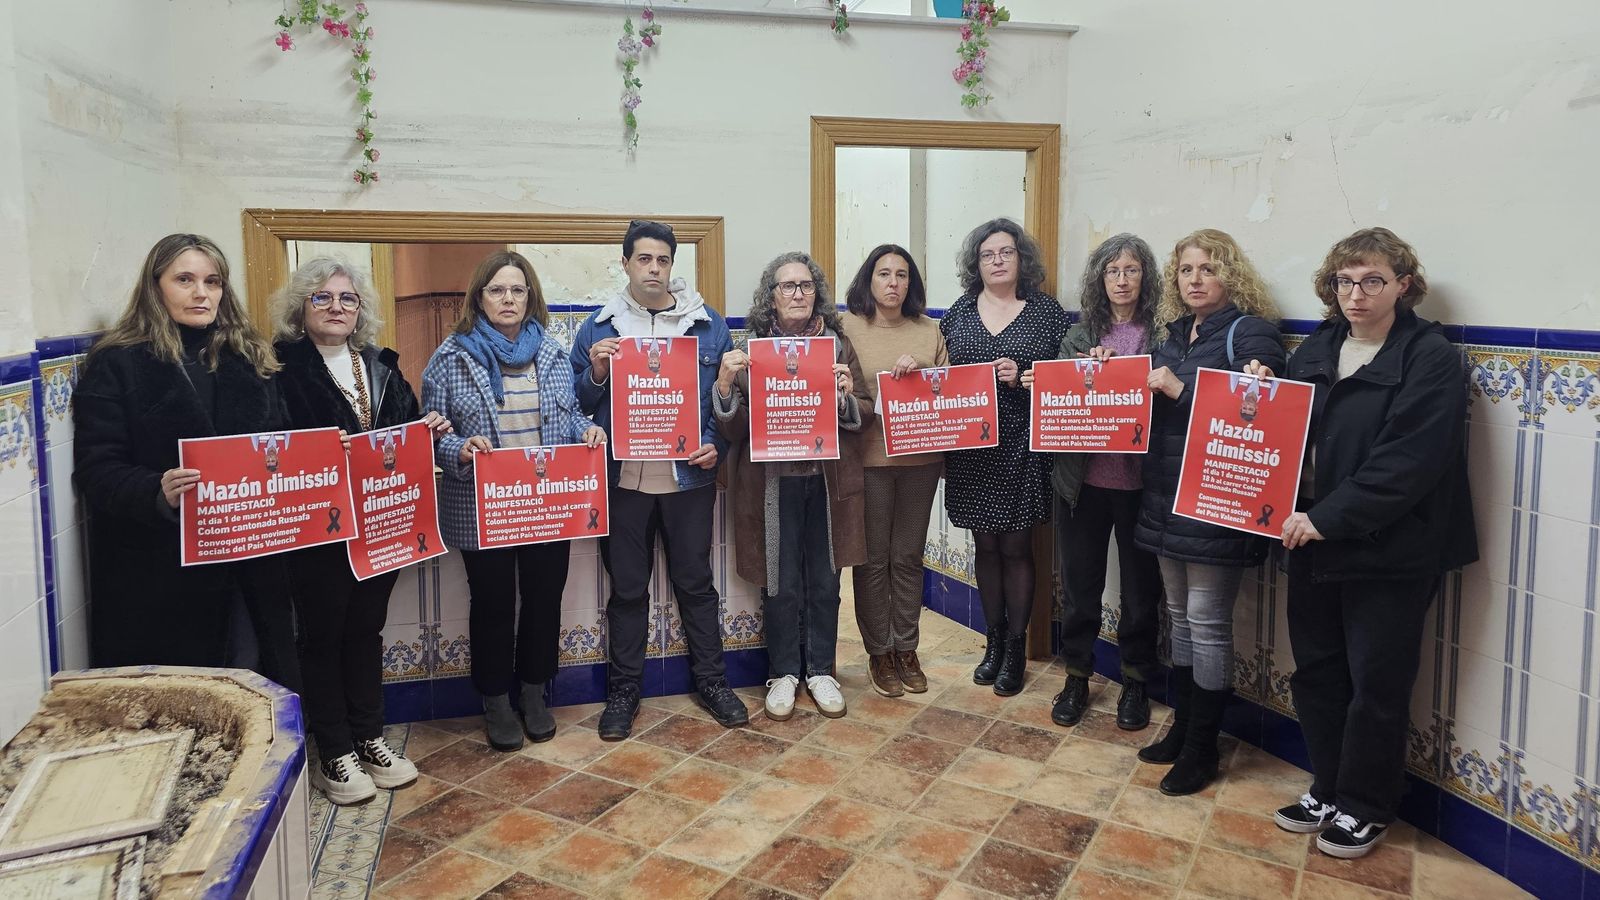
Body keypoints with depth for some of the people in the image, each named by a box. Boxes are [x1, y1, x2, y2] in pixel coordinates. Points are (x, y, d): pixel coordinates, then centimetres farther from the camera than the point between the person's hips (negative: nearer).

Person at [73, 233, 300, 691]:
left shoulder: (249, 360, 13)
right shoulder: (116, 365, -2)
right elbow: (96, 472, -9)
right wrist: (157, 492, -28)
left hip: (250, 567, 4)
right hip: (158, 580, -4)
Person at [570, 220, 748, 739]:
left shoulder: (708, 324, 5)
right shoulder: (599, 327, 4)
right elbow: (578, 403, 5)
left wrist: (717, 445, -8)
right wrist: (596, 372, -14)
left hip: (689, 477, 0)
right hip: (622, 479, 0)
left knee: (696, 581, 10)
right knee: (627, 588, 9)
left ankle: (711, 682, 25)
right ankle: (623, 691, 23)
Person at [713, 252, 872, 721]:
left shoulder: (838, 344, 4)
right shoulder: (753, 349, 0)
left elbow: (864, 415, 5)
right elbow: (734, 428, -2)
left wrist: (845, 398, -16)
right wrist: (725, 384, -19)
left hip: (828, 479, 1)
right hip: (774, 480, -1)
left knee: (825, 581, 10)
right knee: (781, 583, 6)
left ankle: (820, 671, 27)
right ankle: (784, 673, 24)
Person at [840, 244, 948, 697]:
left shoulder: (930, 331, 8)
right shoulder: (848, 328, -1)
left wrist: (921, 370, -12)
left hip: (921, 457, 3)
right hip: (868, 457, -3)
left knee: (908, 557, 11)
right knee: (873, 558, 5)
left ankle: (906, 649, 25)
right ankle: (878, 653, 19)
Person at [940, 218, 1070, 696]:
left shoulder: (1046, 311, 1)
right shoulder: (959, 311, 9)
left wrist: (1023, 376, -17)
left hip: (1022, 447, -2)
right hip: (971, 447, 3)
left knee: (1016, 547, 4)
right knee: (985, 545, 11)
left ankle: (1016, 647, 18)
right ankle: (993, 641, 26)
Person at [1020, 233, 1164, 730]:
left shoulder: (1161, 334, -1)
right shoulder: (1079, 335, 7)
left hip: (1138, 479, -2)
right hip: (1083, 477, 2)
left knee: (1140, 584, 10)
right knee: (1079, 582, 11)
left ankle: (1135, 680, 27)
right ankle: (1076, 675, 28)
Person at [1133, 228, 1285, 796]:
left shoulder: (1250, 333, -9)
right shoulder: (1174, 335, 13)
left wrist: (1180, 390, -21)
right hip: (1166, 498, 8)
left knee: (1207, 620, -1)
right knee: (1180, 614, 16)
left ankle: (1202, 748, 13)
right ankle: (1182, 727, 29)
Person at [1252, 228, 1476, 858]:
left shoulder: (1431, 358, -11)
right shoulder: (1316, 349, 9)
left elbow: (1407, 462, -20)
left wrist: (1327, 518, -22)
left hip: (1388, 555, -6)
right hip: (1313, 544, 6)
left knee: (1375, 685, 6)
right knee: (1316, 672, 14)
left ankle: (1364, 808, 24)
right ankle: (1327, 791, 31)